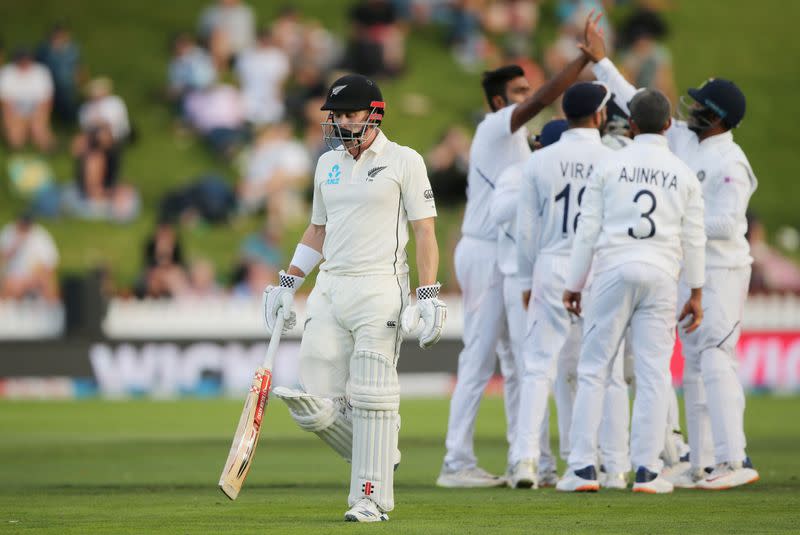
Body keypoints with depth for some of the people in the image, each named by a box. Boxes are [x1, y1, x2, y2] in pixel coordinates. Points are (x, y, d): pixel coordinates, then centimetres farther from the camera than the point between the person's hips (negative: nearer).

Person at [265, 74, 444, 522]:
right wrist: (287, 284, 18)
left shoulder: (403, 161, -1)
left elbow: (425, 232, -4)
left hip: (380, 288, -6)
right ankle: (382, 459, 21)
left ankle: (373, 497, 0)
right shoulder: (328, 164, 17)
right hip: (329, 291, 6)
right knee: (318, 409, -1)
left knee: (372, 399, -8)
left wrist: (430, 297, -13)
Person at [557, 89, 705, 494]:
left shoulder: (610, 167, 2)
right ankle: (646, 471, -1)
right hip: (661, 277, 1)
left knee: (593, 370, 3)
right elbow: (694, 238, 5)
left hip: (614, 273, -1)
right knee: (654, 375, 2)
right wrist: (697, 292, 12)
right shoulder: (683, 174, 5)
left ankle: (582, 468, -1)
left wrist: (573, 284, 7)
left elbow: (587, 230, 1)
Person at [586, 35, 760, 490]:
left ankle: (735, 461, -18)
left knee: (716, 362, -15)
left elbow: (727, 222, -23)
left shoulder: (730, 163, -16)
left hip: (722, 270, -9)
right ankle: (703, 465, 11)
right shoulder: (682, 140, 9)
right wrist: (602, 62, 18)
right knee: (695, 367, 9)